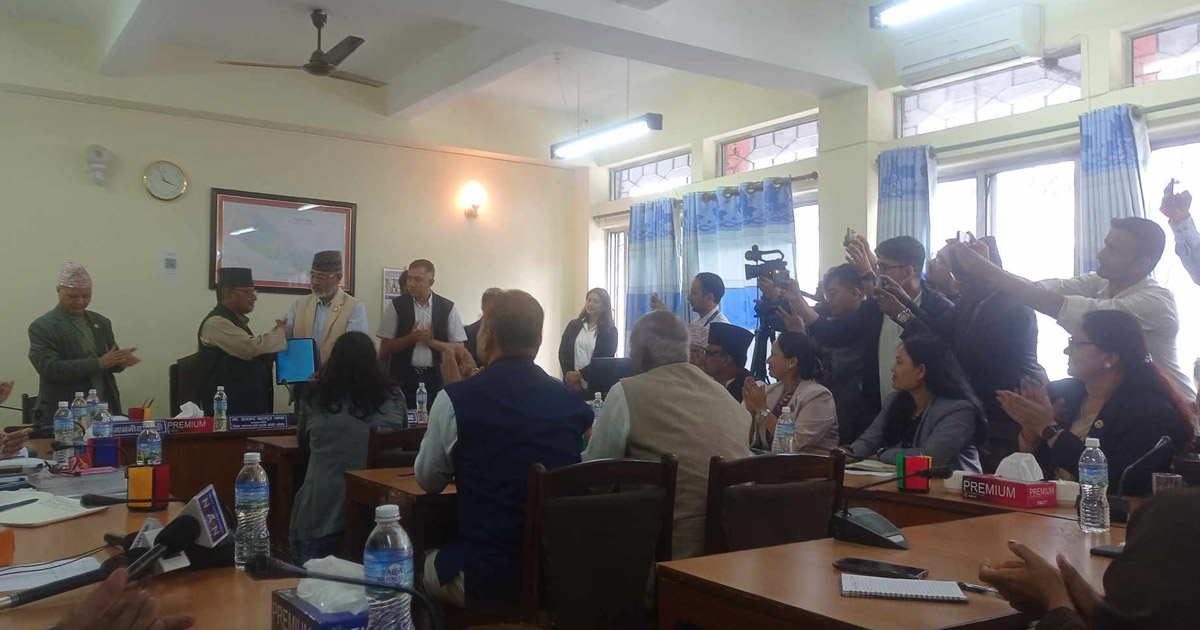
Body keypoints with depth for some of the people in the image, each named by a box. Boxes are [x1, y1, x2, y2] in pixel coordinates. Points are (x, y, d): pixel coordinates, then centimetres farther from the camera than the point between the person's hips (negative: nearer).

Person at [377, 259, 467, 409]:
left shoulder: (448, 308, 1)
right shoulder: (396, 306, 0)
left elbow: (458, 348, 2)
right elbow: (385, 347, 1)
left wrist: (431, 341, -13)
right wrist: (411, 338, -15)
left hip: (435, 377, 0)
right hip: (403, 376, 0)